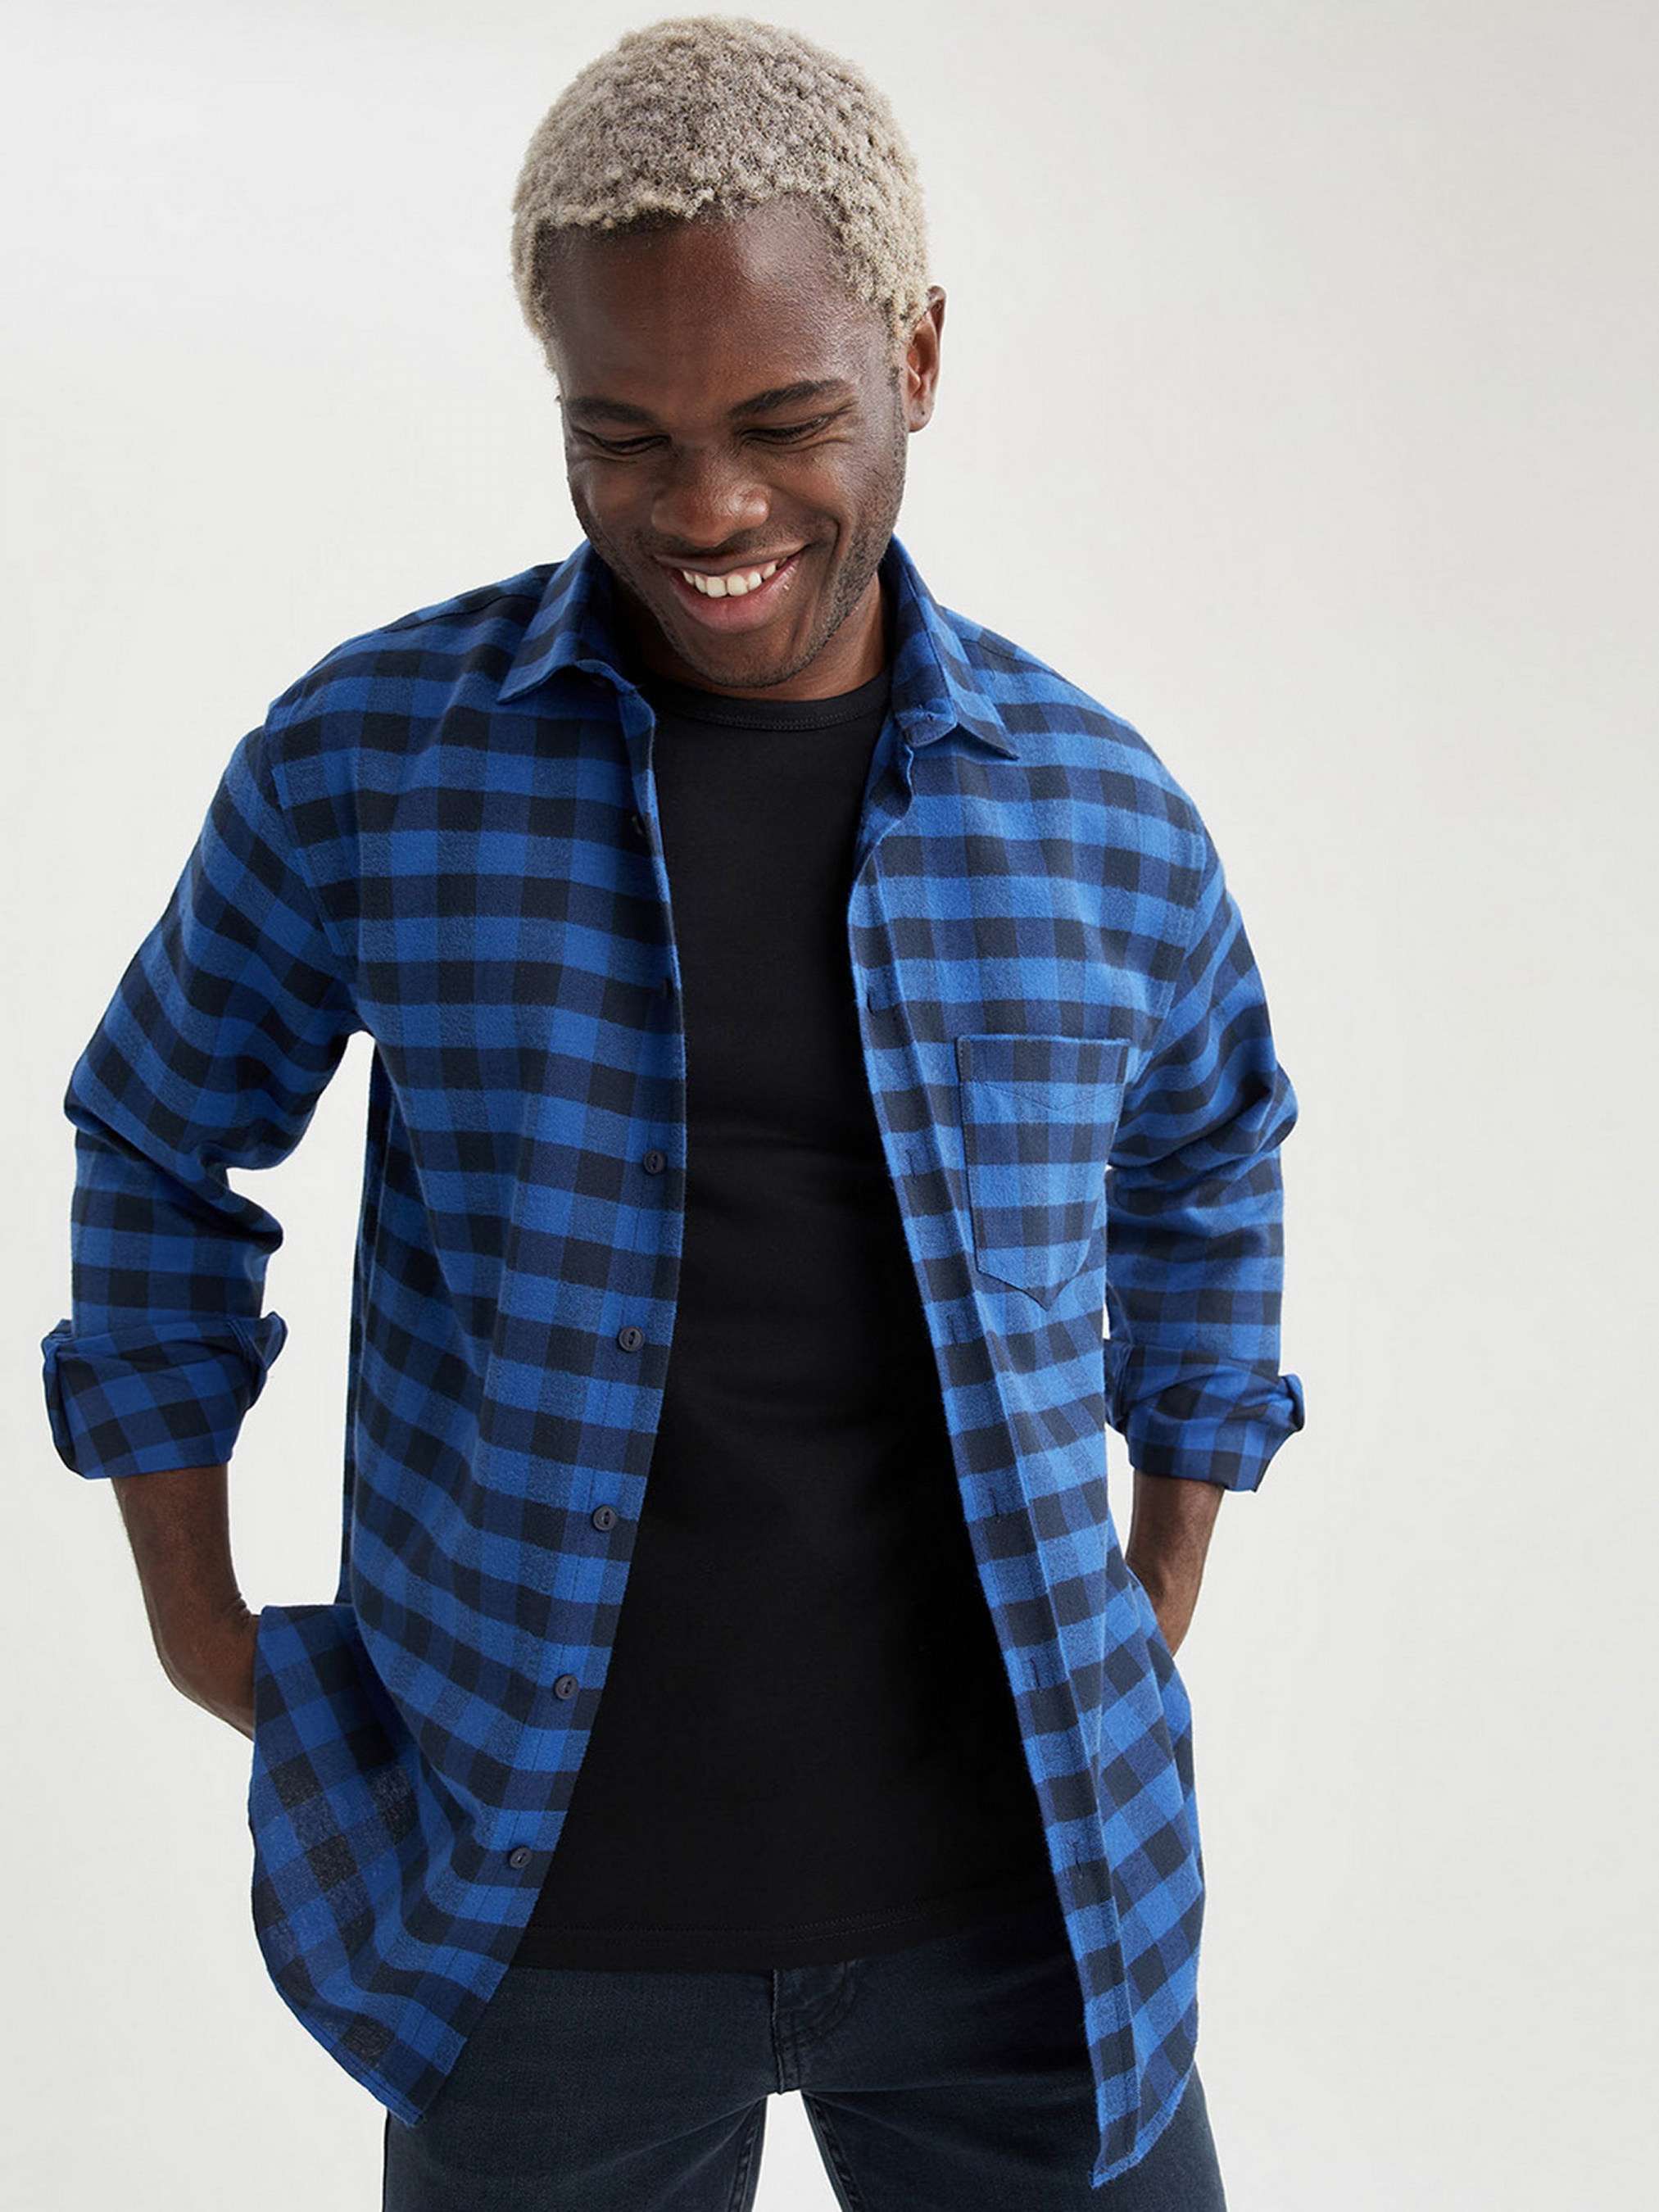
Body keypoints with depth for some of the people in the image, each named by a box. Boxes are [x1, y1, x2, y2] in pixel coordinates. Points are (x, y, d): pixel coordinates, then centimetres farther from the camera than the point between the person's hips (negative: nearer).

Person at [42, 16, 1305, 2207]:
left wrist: (1166, 1598, 14)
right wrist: (191, 1601, 7)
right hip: (536, 1901, -1)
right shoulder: (363, 763, -8)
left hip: (1021, 1883, 2)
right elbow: (160, 1145, 7)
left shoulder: (1102, 810, -3)